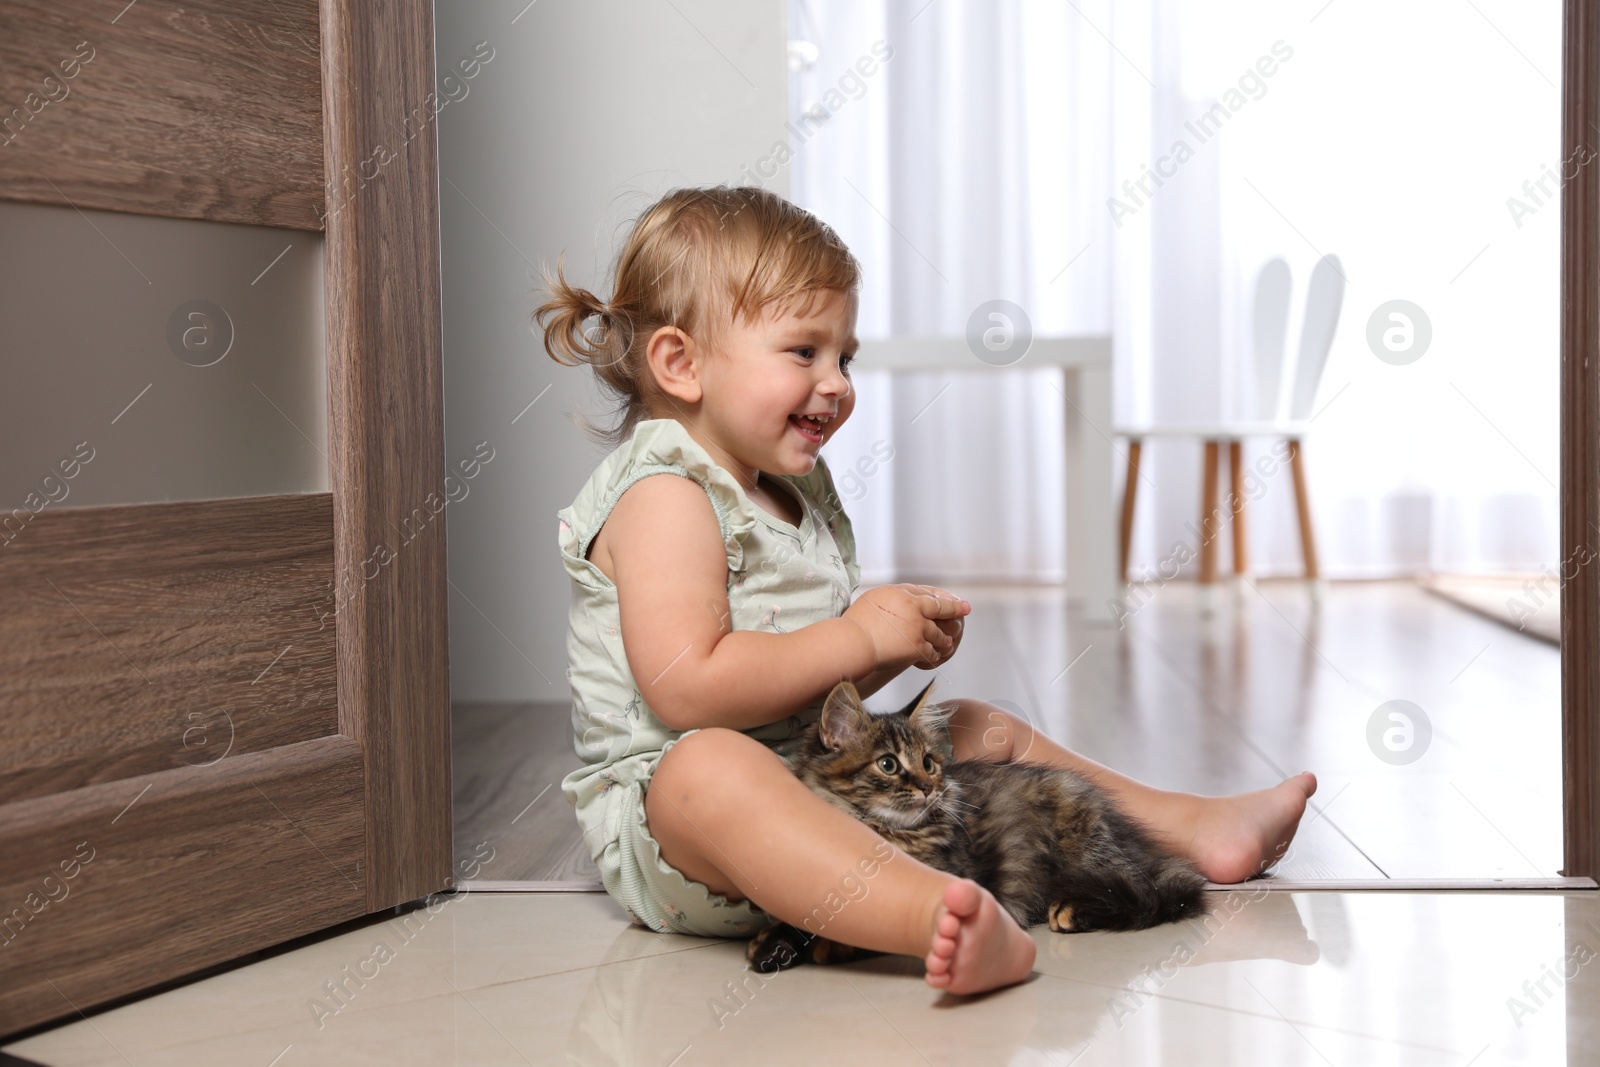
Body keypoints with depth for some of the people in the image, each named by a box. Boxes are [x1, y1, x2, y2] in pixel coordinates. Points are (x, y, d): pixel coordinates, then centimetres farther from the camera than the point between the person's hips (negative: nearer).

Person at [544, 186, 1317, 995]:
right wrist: (861, 637, -21)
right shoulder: (663, 498, -15)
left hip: (815, 776, 10)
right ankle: (937, 917, -63)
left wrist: (906, 640, 1)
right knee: (714, 769, -42)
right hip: (662, 812, -10)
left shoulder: (794, 491, 16)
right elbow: (688, 690, -27)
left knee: (981, 731, 14)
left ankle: (1190, 825, 24)